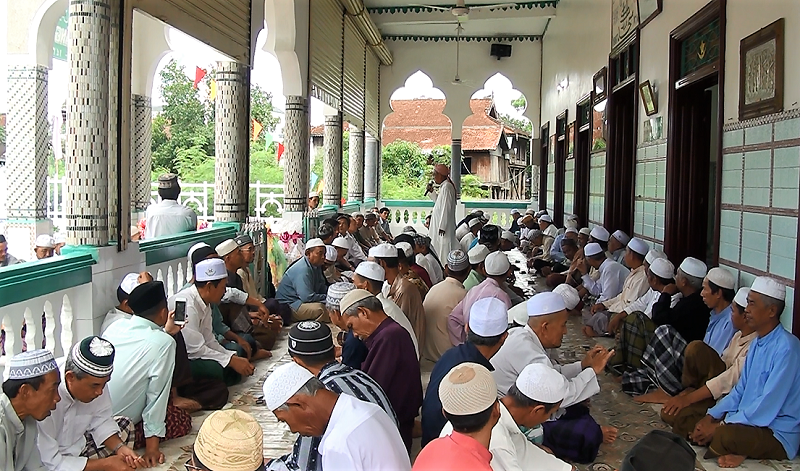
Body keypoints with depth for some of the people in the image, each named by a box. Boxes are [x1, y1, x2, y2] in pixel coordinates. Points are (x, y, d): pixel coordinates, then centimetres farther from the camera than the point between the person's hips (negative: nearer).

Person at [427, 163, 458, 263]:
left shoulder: (447, 187, -18)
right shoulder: (443, 186, 13)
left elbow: (446, 208, -22)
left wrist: (442, 226, -23)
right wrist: (431, 192, 13)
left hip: (443, 226, -11)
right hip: (440, 224, 11)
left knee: (444, 248, -8)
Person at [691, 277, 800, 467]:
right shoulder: (757, 343, 10)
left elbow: (767, 407, -24)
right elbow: (740, 391, 15)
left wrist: (720, 426, -20)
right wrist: (711, 416, 1)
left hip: (778, 434, -9)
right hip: (749, 420, 9)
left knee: (724, 436, -36)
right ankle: (736, 451, -9)